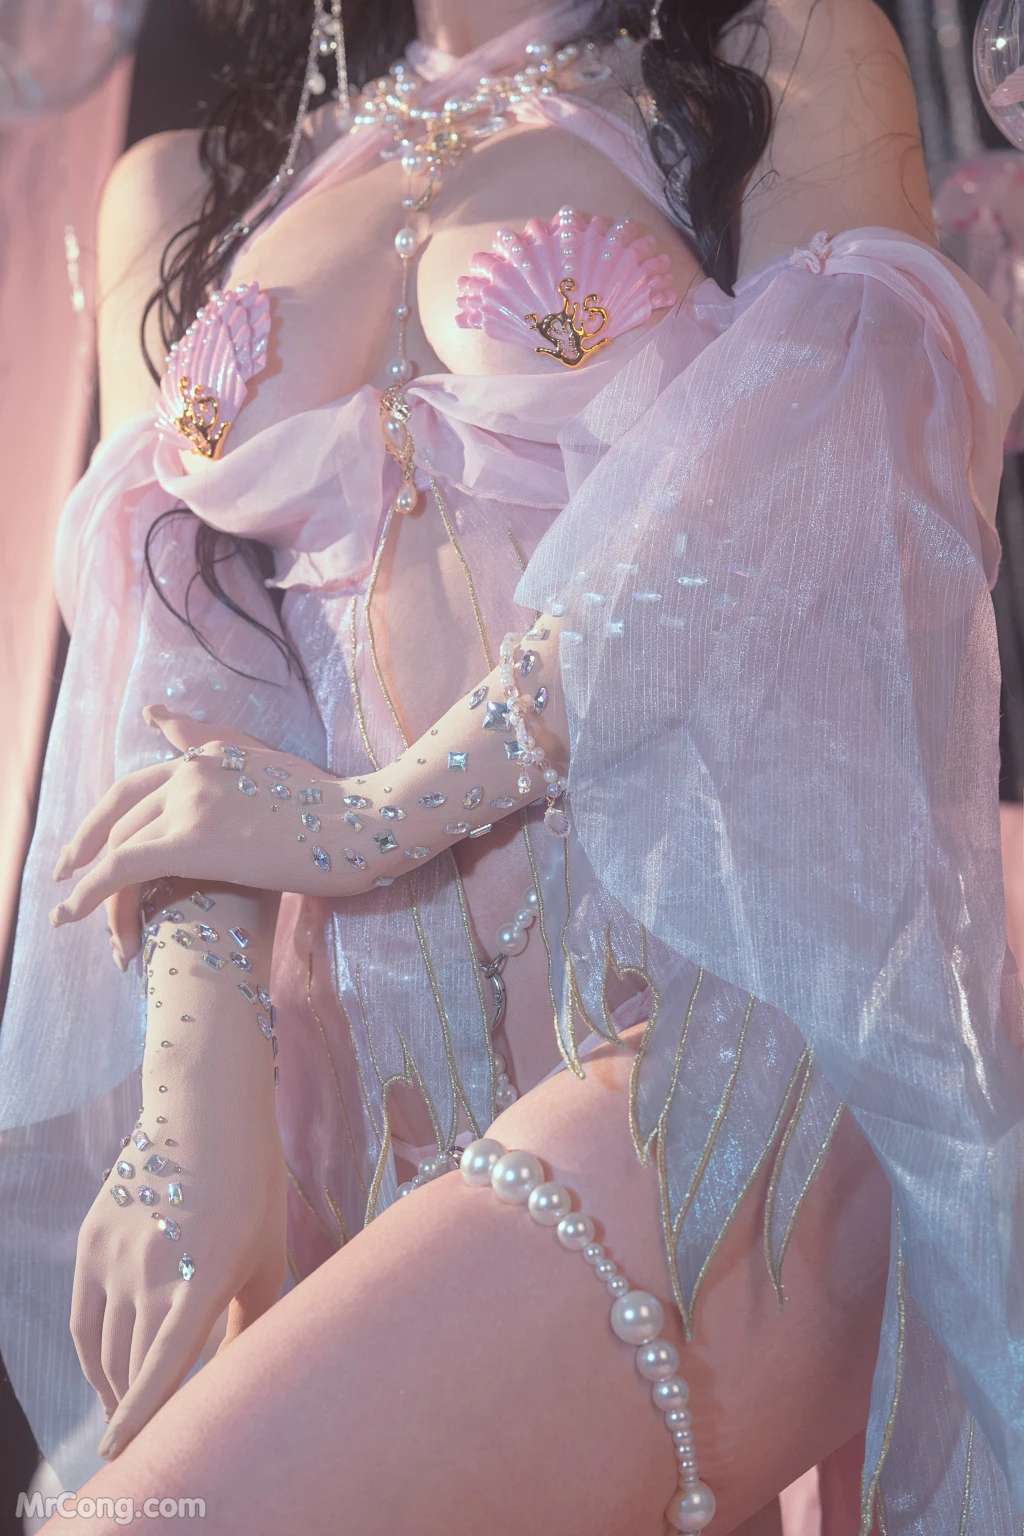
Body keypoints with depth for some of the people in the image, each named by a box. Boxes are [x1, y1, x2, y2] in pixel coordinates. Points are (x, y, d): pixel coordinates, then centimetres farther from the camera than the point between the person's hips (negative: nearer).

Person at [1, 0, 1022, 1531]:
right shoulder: (184, 191, 22)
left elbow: (850, 425, -6)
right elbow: (172, 596, 6)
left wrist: (393, 806, -13)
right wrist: (199, 1073, -9)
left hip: (727, 1015, -4)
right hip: (389, 1084, 5)